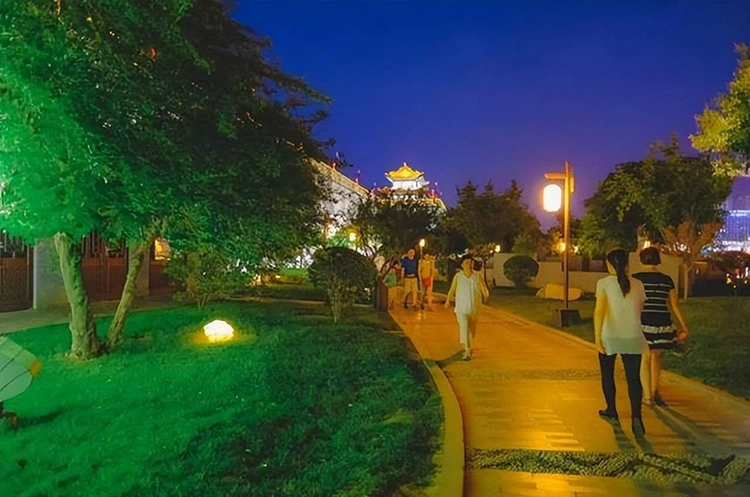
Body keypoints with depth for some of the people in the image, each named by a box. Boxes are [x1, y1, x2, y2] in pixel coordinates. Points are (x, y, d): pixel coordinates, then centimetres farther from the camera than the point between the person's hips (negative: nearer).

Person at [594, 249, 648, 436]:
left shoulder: (604, 283, -7)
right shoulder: (637, 284, 4)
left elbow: (599, 311, -15)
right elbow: (640, 311, 12)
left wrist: (597, 337, -14)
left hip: (610, 336, -2)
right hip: (632, 337, 2)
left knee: (607, 374, 17)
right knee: (633, 378, 3)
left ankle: (611, 412, 29)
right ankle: (636, 417, -12)